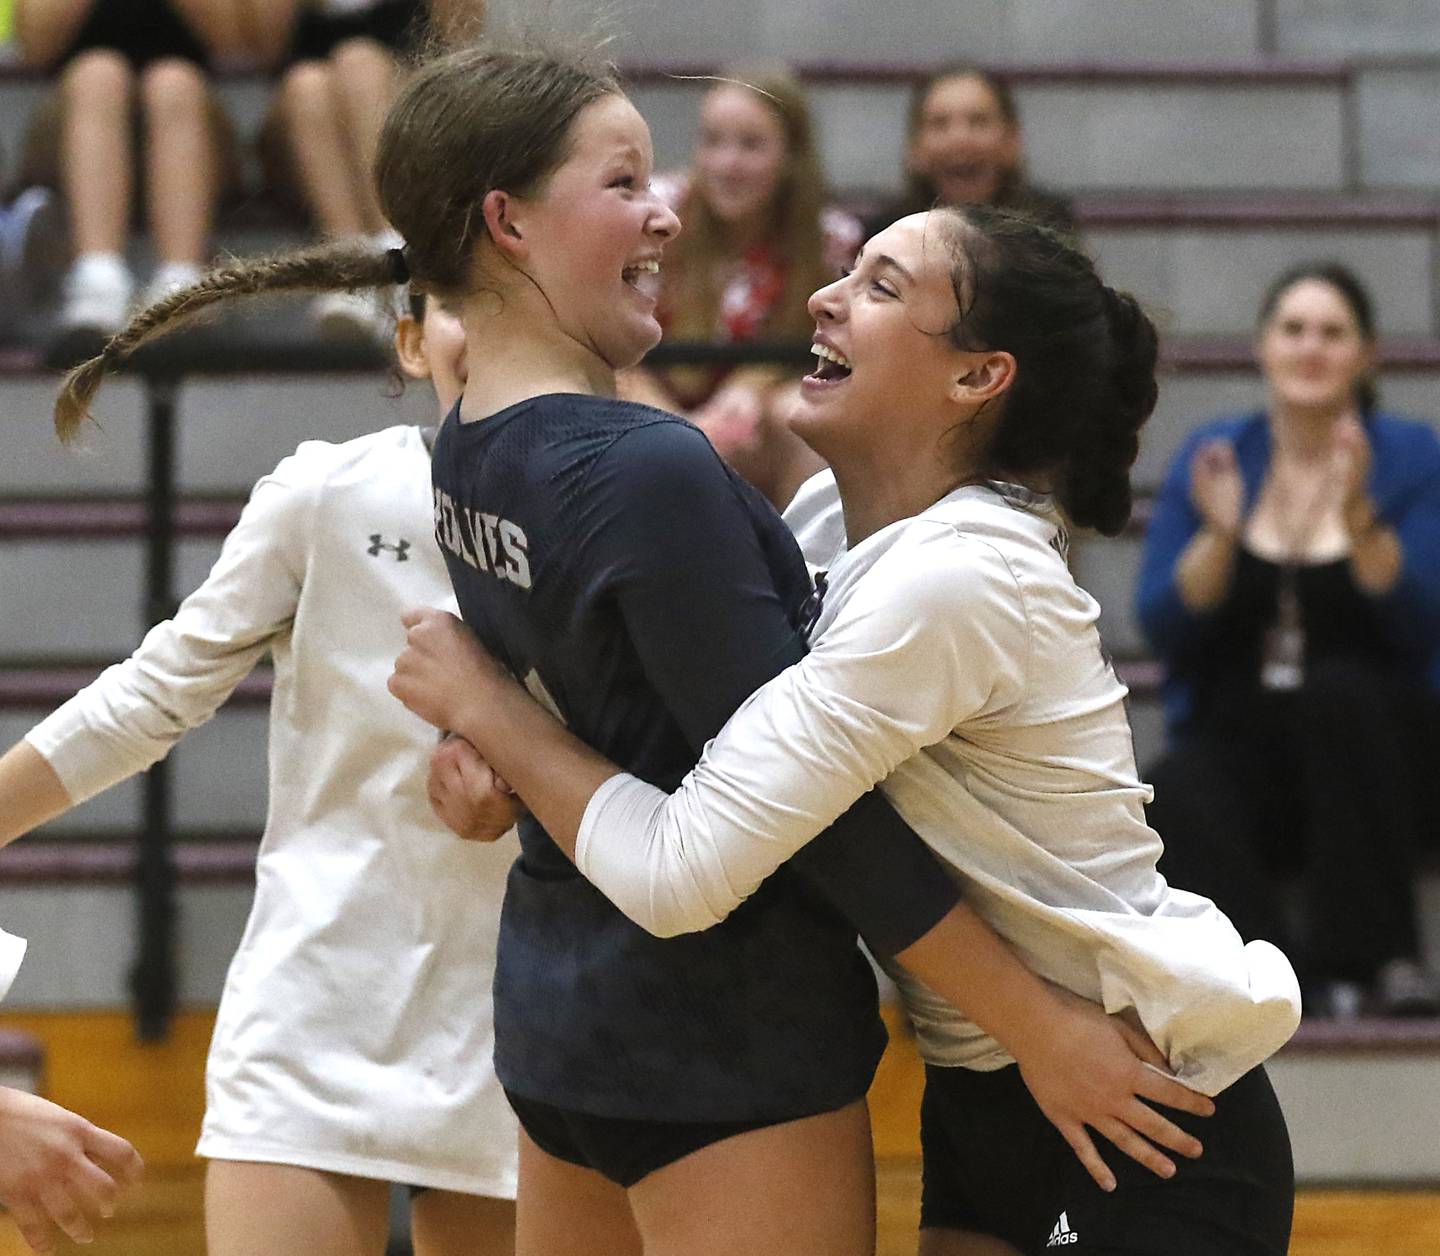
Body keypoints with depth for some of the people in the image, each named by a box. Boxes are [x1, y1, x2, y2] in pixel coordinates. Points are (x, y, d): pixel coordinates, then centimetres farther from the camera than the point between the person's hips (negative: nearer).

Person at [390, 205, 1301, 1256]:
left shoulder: (950, 580, -25)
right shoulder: (834, 516, 2)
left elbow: (677, 872, -27)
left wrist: (482, 702, -13)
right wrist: (498, 744, -3)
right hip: (987, 1101, 8)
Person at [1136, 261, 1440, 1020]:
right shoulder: (1213, 457, 5)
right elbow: (1164, 630, -4)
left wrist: (1358, 520, -26)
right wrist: (1220, 534, -20)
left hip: (1364, 754, -1)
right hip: (1236, 750, 1)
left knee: (1337, 688, -34)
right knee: (1176, 799, -32)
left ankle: (1379, 955, -26)